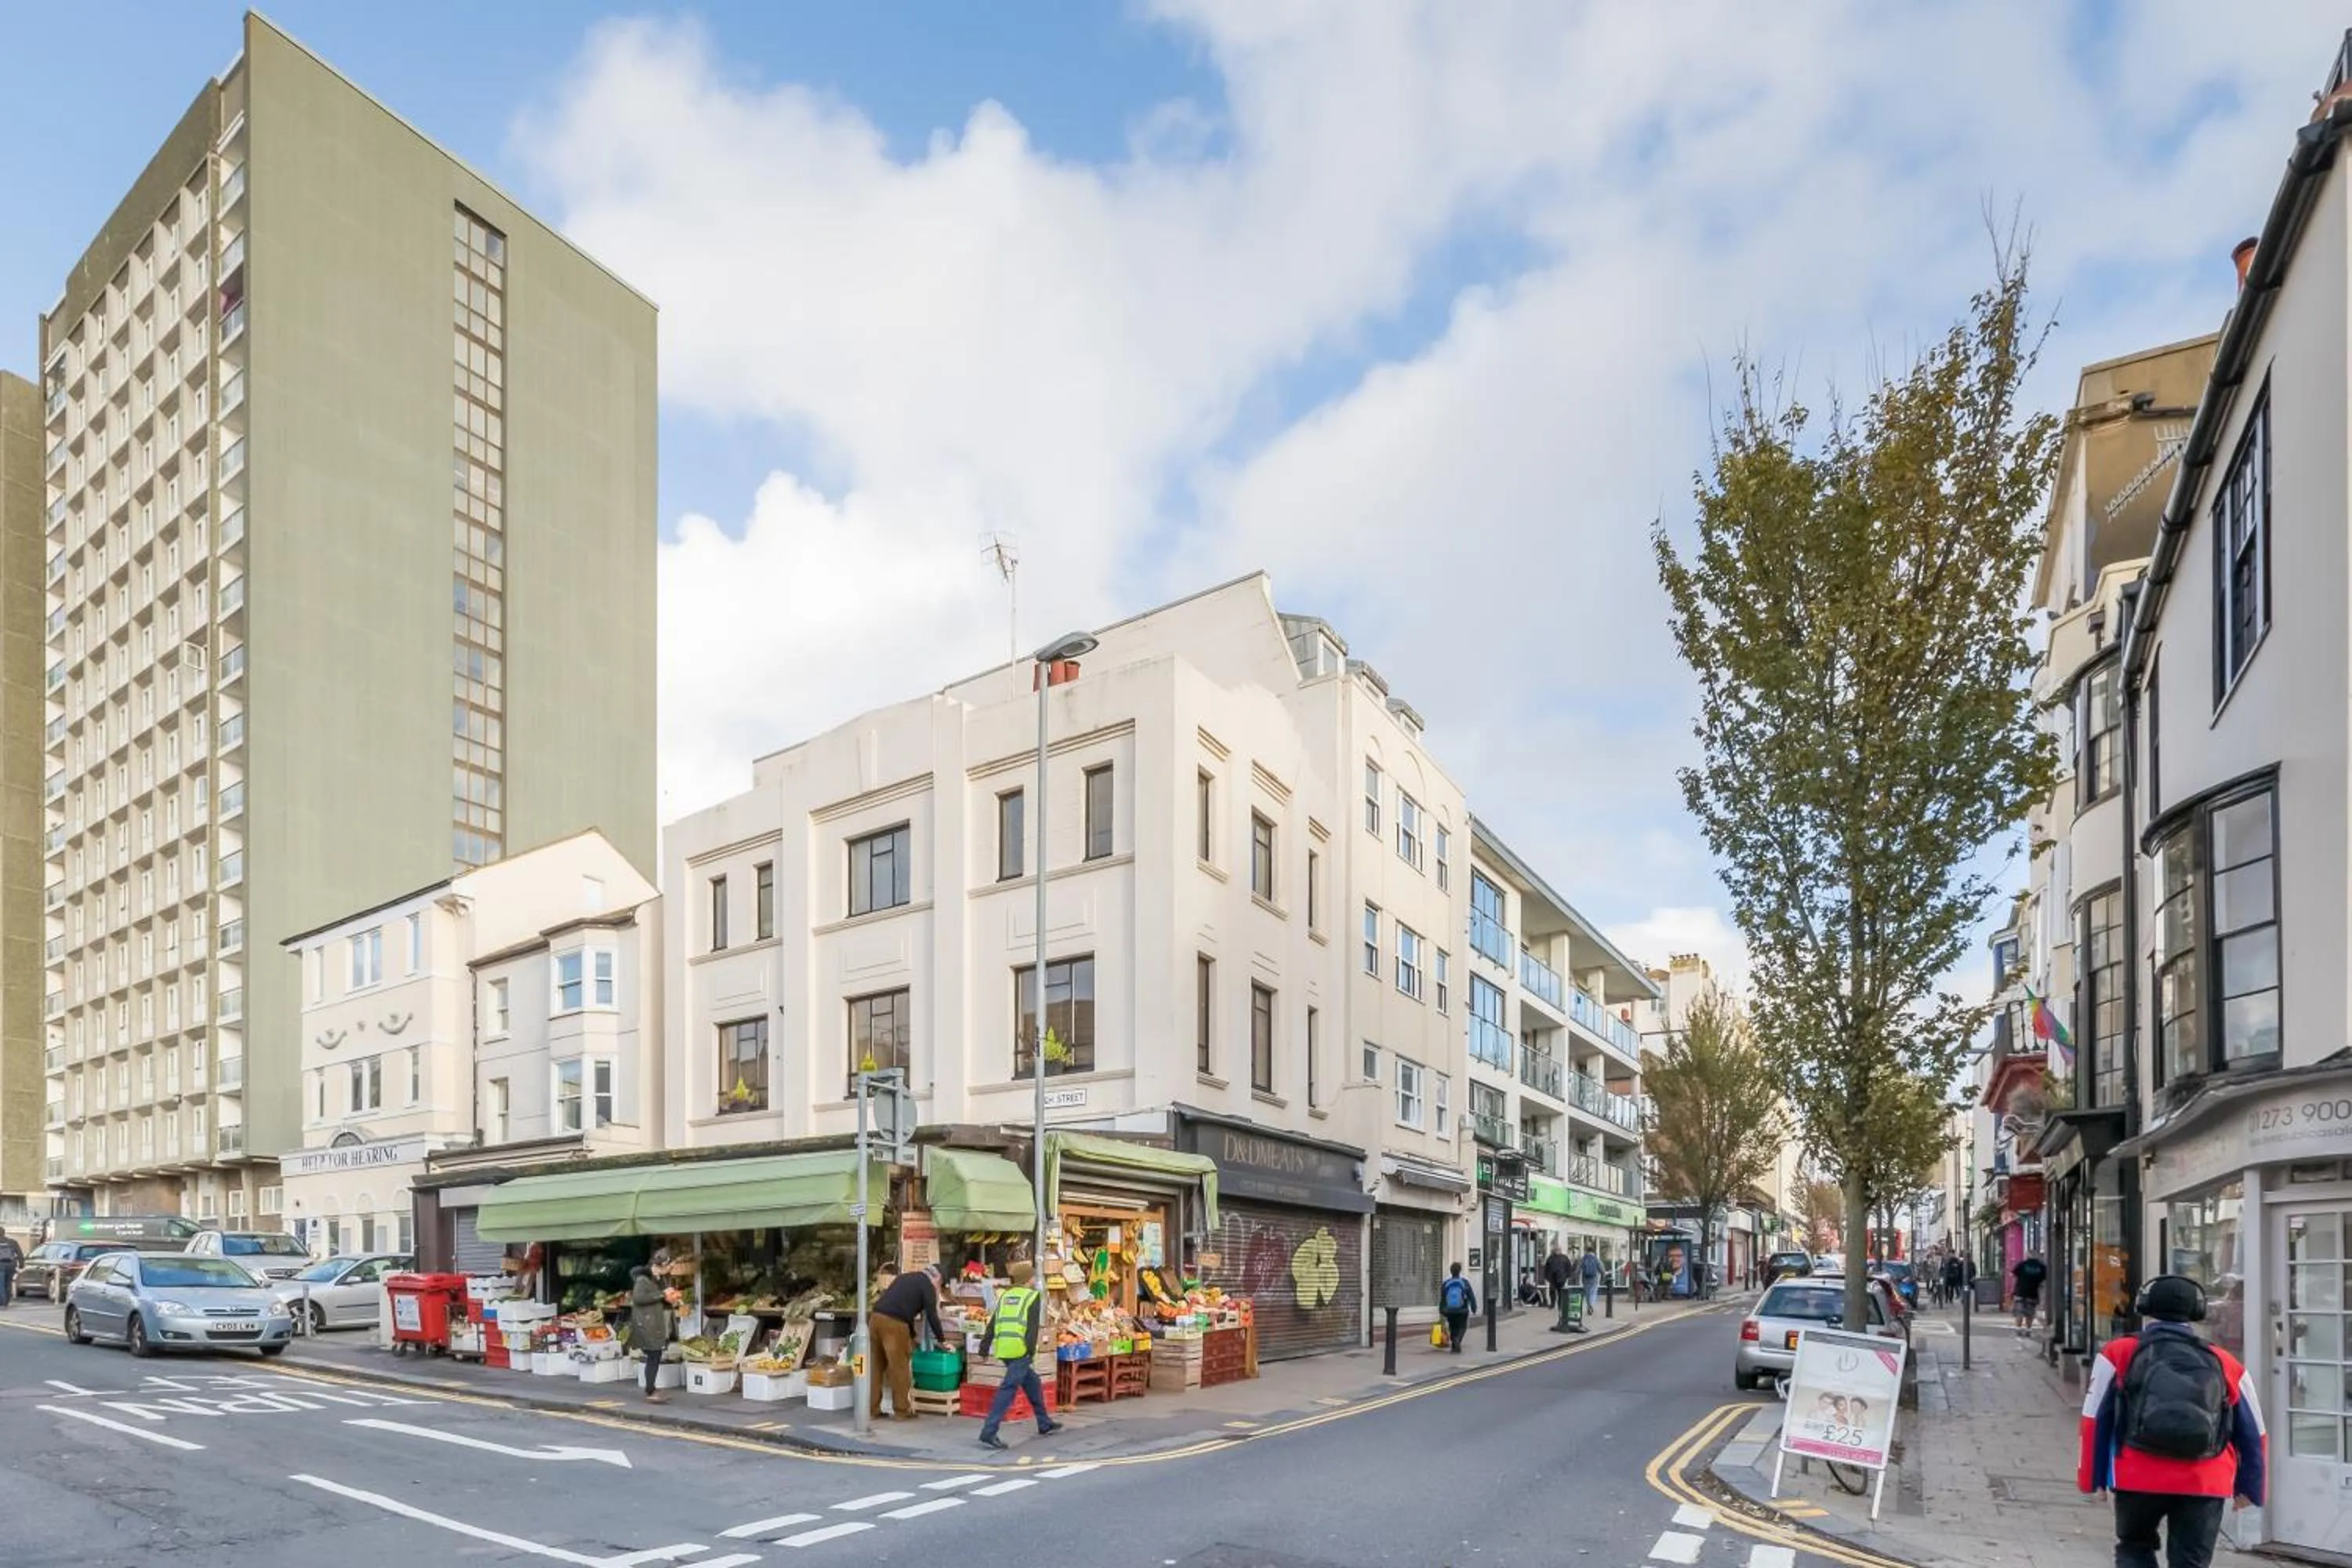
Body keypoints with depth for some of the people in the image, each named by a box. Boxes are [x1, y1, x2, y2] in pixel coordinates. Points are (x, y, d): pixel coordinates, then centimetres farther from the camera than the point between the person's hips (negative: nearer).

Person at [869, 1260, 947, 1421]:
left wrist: (912, 1335, 38)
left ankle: (873, 1410, 18)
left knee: (876, 1367, 14)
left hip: (875, 1317, 7)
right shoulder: (927, 1285, 6)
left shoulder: (906, 1277, 28)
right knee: (900, 1368, 3)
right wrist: (941, 1338, 14)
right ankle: (901, 1411, 9)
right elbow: (932, 1315, 2)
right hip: (894, 1323, -7)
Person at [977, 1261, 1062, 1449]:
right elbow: (1033, 1326, -8)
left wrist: (985, 1349, 17)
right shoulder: (1033, 1296, 2)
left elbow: (992, 1323, 16)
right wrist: (1032, 1353, -13)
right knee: (1008, 1390, -9)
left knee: (1032, 1383, 22)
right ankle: (988, 1433, -17)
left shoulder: (1005, 1295, 19)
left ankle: (1045, 1424, 32)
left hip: (1002, 1348, 7)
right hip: (1020, 1349, -7)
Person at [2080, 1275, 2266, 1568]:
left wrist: (2093, 1478, 11)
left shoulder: (2118, 1354, 7)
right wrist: (2248, 1487, 31)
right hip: (2205, 1484, 1)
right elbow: (2253, 1433, 20)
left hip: (2139, 1479, -1)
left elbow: (2095, 1421, 4)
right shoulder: (2225, 1364, 15)